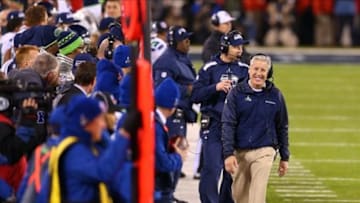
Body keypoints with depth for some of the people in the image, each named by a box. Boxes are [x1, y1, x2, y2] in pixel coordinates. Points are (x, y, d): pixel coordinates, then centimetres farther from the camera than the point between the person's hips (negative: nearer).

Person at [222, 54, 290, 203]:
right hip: (239, 152, 1)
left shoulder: (275, 95, 2)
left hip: (264, 151, -1)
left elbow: (282, 128, 10)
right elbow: (228, 125, -5)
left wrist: (284, 157, 11)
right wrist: (228, 154, -14)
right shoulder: (236, 93, -1)